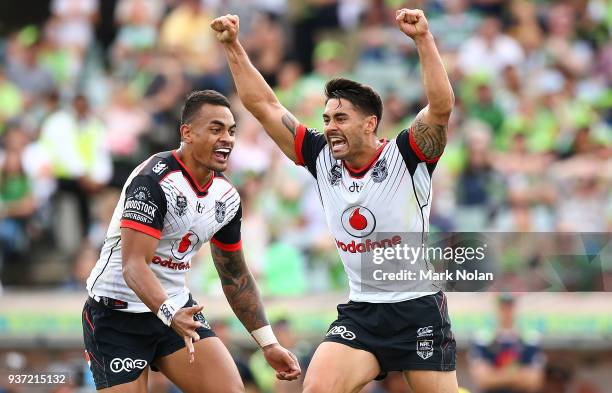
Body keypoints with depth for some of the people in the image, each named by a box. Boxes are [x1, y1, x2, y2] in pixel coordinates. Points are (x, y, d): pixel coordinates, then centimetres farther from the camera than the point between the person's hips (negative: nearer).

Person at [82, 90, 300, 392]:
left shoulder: (227, 196, 4)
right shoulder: (153, 180, -20)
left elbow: (235, 277, 15)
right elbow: (134, 265, -28)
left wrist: (268, 344, 11)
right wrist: (169, 316, -44)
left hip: (178, 310, 7)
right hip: (119, 311, -6)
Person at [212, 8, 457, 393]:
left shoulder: (406, 157, -11)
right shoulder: (322, 159, 1)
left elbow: (441, 107, -27)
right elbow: (264, 105, 4)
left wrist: (423, 38, -37)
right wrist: (233, 46, -1)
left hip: (419, 310, -4)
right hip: (360, 313, 4)